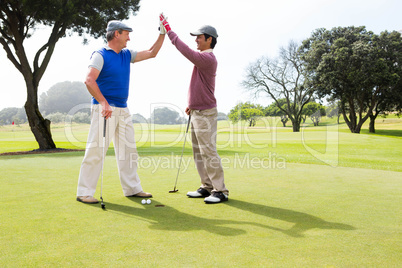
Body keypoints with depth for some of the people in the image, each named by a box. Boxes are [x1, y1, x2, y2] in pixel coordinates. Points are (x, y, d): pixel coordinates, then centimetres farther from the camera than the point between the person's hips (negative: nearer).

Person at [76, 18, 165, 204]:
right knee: (96, 150, -7)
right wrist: (103, 103, -25)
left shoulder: (127, 55, 16)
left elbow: (151, 53, 22)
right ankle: (84, 192, 3)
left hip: (123, 110, 8)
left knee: (129, 150, 10)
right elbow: (89, 80, -18)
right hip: (105, 109, -8)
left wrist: (163, 33, 16)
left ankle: (132, 188, 21)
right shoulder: (100, 55, -6)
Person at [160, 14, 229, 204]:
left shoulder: (208, 58, -14)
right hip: (197, 112, 11)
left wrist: (170, 32, -19)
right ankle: (207, 187, 21)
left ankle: (220, 191, -2)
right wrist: (192, 104, 19)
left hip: (205, 113, -11)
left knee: (208, 151, -10)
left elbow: (187, 52, -26)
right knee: (198, 152, 13)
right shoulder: (204, 58, 17)